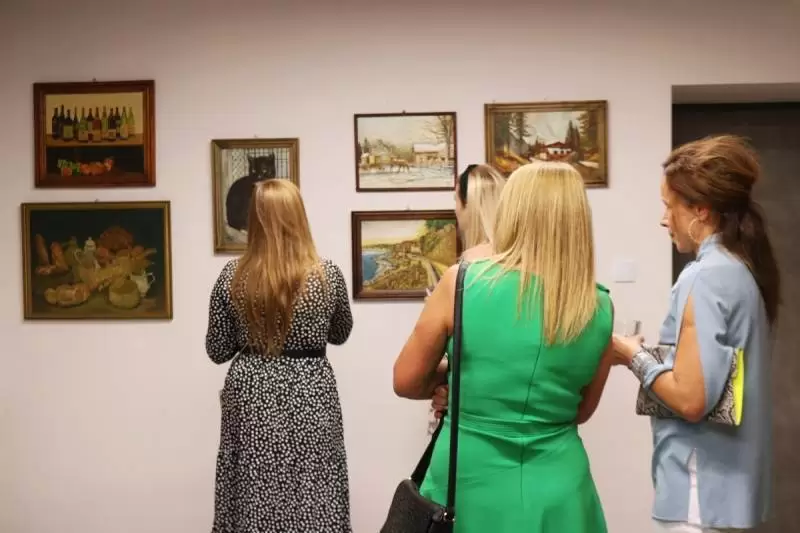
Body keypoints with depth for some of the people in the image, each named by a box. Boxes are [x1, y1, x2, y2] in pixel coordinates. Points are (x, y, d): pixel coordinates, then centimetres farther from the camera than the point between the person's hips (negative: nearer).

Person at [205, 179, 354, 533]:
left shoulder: (233, 276, -7)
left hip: (252, 396, 1)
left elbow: (218, 351, 0)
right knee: (312, 501, 10)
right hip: (309, 395, -1)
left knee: (254, 500, 12)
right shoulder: (328, 274, -8)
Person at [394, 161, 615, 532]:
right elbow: (581, 411, 9)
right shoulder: (599, 308, -6)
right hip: (557, 494, 2)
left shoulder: (463, 282, -13)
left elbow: (406, 382, -2)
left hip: (469, 486, -1)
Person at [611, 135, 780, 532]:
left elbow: (690, 400, -23)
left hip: (701, 489, -9)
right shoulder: (744, 269, 7)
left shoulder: (704, 277, -19)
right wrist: (656, 357, 11)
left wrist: (635, 358, -9)